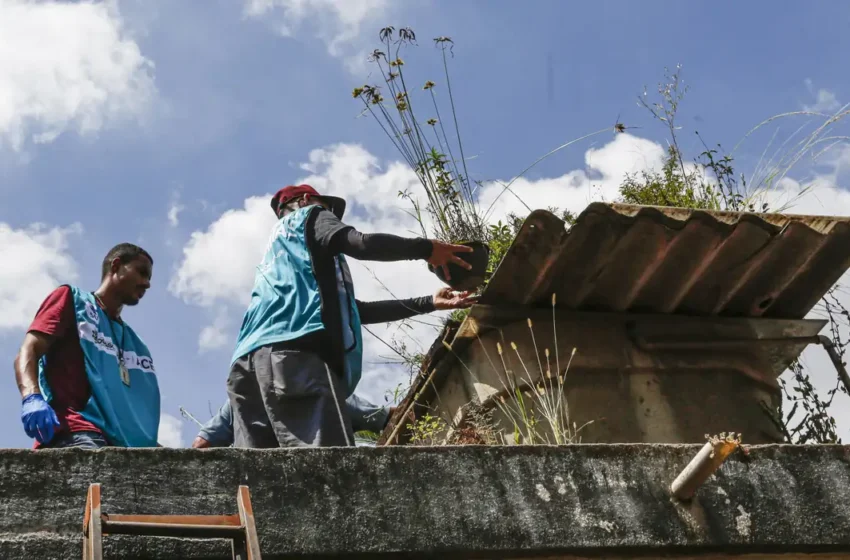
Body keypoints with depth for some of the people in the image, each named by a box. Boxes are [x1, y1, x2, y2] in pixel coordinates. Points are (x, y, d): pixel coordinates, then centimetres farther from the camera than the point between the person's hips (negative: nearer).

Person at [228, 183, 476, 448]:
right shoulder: (308, 217, 20)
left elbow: (356, 311, 38)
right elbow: (362, 244, -3)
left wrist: (428, 303, 38)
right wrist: (426, 248, 10)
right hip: (292, 350, -8)